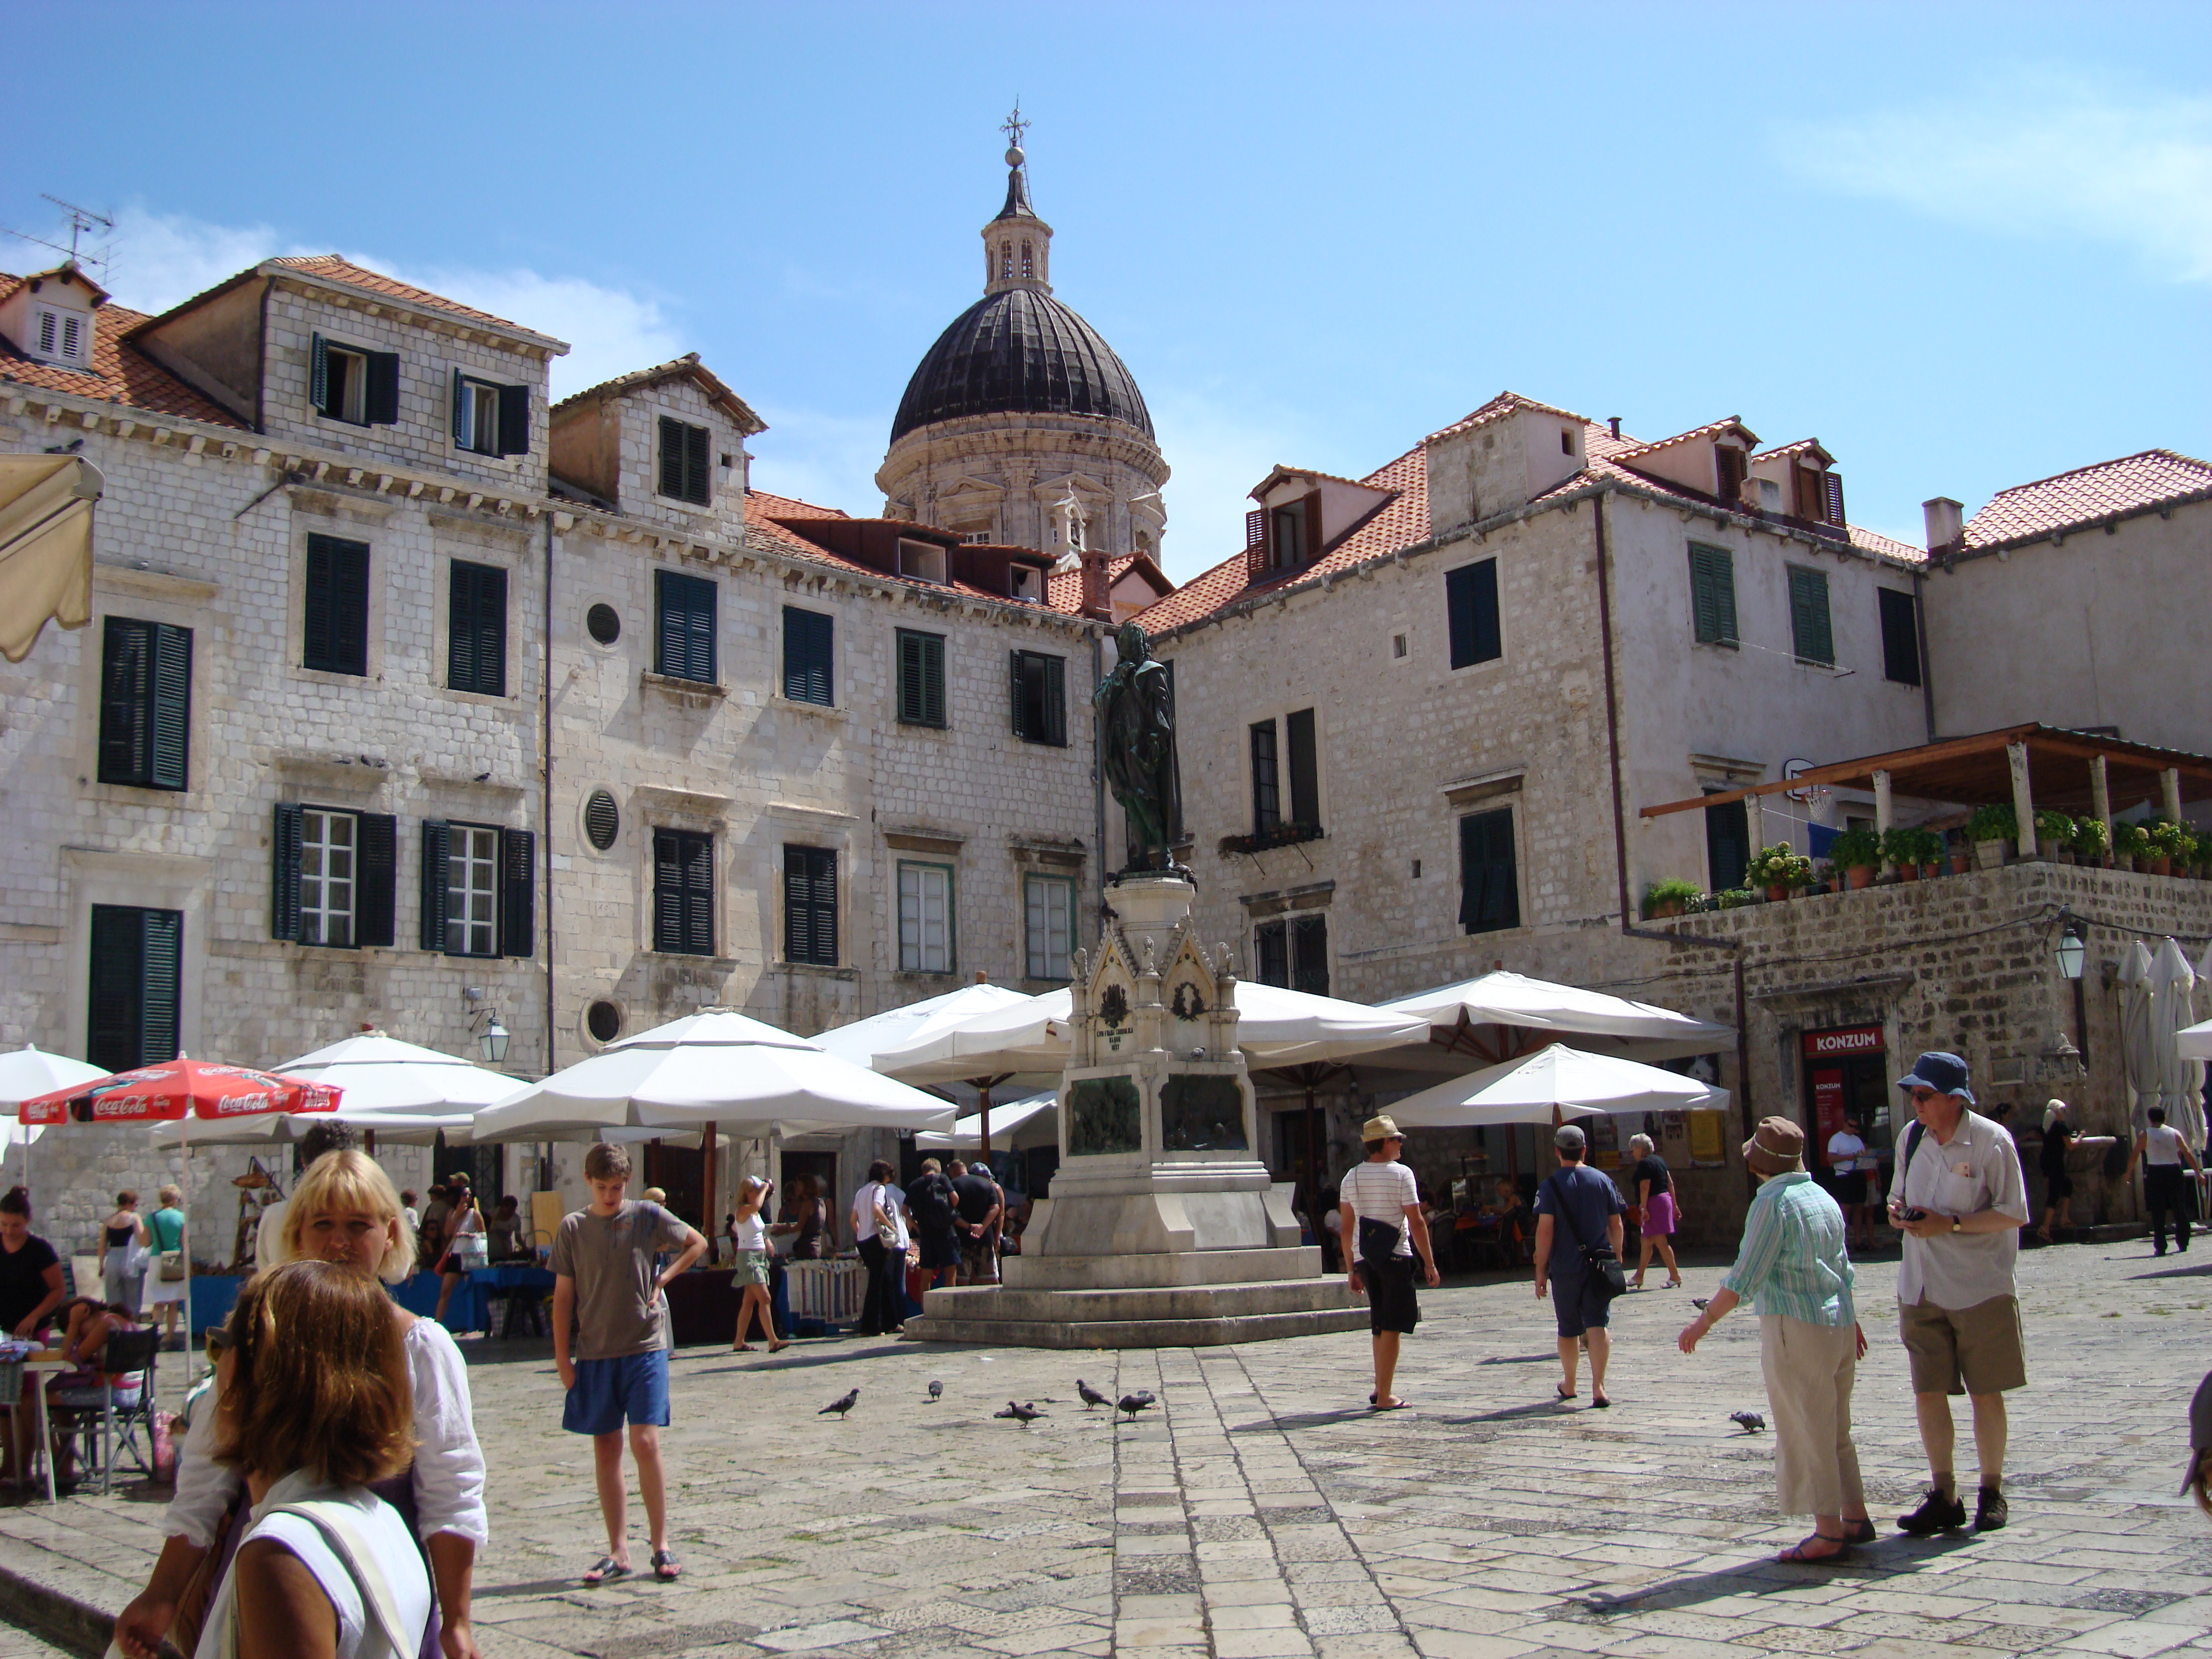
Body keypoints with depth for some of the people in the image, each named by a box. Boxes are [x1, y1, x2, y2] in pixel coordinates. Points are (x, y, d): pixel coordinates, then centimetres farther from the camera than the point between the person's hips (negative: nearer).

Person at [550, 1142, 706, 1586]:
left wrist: (663, 1279, 0)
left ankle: (661, 1545, 2)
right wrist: (562, 1357, 1)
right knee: (606, 1450, 6)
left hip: (645, 1345, -2)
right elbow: (564, 1295, 5)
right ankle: (618, 1552, 14)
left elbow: (697, 1243, 12)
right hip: (594, 1351, 2)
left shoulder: (648, 1217, -1)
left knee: (645, 1443, -10)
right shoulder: (573, 1228, 2)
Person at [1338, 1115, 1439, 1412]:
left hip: (1364, 1258, 6)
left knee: (1379, 1324, 18)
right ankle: (1384, 1397, -2)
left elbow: (1346, 1228, 10)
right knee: (1393, 1326, -1)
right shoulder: (1401, 1174, -7)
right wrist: (1430, 1264, -5)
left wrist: (1351, 1270, 16)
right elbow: (1416, 1223, -10)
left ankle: (1380, 1389, 22)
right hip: (1395, 1255, -6)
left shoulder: (1351, 1177, 9)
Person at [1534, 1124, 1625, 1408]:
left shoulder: (1551, 1185, -7)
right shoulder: (1603, 1181, 1)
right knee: (1599, 1325, -4)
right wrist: (1616, 1257, 19)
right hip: (1599, 1266, 1)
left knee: (1568, 1330, 13)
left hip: (1565, 1268, -1)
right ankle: (1598, 1387, -18)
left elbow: (1545, 1230, -11)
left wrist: (1540, 1270, -5)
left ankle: (1569, 1385, 29)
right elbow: (1616, 1225, 5)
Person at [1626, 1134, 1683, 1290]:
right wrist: (1674, 1205, 17)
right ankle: (1639, 1276, 19)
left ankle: (1675, 1275, -8)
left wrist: (1644, 1207, -21)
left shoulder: (1644, 1164, -12)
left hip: (1654, 1202, -10)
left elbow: (1645, 1188, -19)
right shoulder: (1659, 1160, 15)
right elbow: (1670, 1183, 15)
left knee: (1660, 1241, -8)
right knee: (1646, 1241, 14)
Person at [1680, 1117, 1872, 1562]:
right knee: (1835, 1430, 18)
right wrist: (1851, 1322, 32)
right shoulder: (1824, 1198, 11)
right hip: (1839, 1324, 8)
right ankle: (1855, 1519, 22)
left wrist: (1704, 1322, -10)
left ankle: (1829, 1533, 1)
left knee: (1807, 1433, -1)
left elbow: (1745, 1277, -16)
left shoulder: (1773, 1202, -13)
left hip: (1796, 1327, -8)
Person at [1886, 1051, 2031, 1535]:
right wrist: (1898, 1211, -5)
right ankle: (1943, 1496, 11)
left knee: (1986, 1392, 7)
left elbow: (2013, 1214, -13)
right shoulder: (1912, 1137, 5)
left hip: (1981, 1289, -4)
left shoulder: (1991, 1141, -11)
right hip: (1921, 1289, 4)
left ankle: (1992, 1492, 22)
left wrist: (1950, 1225, -21)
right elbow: (1898, 1196, 18)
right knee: (1927, 1390, 2)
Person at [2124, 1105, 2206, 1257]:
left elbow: (2134, 1156, -2)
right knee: (2180, 1211, 13)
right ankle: (2183, 1244, 17)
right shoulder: (2175, 1133, 4)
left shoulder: (2144, 1135, 0)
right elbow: (2188, 1153, -3)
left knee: (2158, 1213, 1)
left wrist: (2127, 1176, 4)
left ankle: (2160, 1248, -1)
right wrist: (2198, 1172, 0)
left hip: (2155, 1174, -1)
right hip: (2174, 1172, 1)